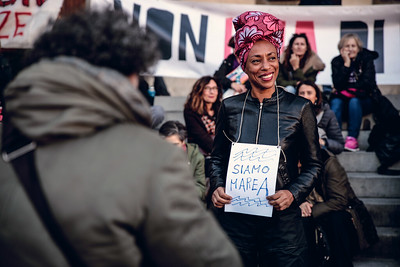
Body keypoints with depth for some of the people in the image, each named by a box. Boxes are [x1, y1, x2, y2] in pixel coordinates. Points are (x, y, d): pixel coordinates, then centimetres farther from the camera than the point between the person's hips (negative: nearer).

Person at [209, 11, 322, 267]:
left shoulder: (300, 108, -3)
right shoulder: (230, 107, 2)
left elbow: (313, 164, 4)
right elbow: (218, 158, 12)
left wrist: (293, 193, -12)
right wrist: (218, 187, -7)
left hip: (282, 220, -1)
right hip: (235, 219, 2)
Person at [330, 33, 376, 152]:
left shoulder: (366, 59, -1)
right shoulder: (337, 62, 1)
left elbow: (368, 84, -12)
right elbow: (338, 85, -13)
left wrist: (348, 90, -14)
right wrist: (346, 64, -17)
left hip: (364, 100, -1)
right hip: (344, 100, 2)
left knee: (354, 101, -33)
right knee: (335, 102, -29)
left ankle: (352, 139, -34)